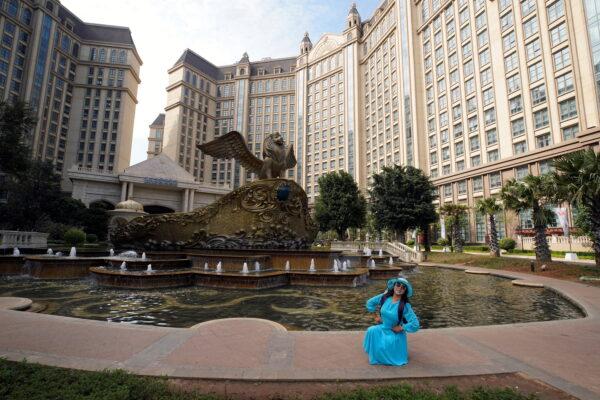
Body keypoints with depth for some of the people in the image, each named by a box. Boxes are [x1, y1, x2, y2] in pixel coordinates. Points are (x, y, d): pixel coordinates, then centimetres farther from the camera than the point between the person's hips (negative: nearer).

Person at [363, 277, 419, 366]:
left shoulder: (405, 306, -22)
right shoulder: (385, 297, -11)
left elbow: (415, 325, -25)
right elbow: (369, 303, 4)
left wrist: (400, 328, -17)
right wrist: (377, 315, 2)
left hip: (395, 334, -4)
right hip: (383, 329, 4)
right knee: (371, 331, -24)